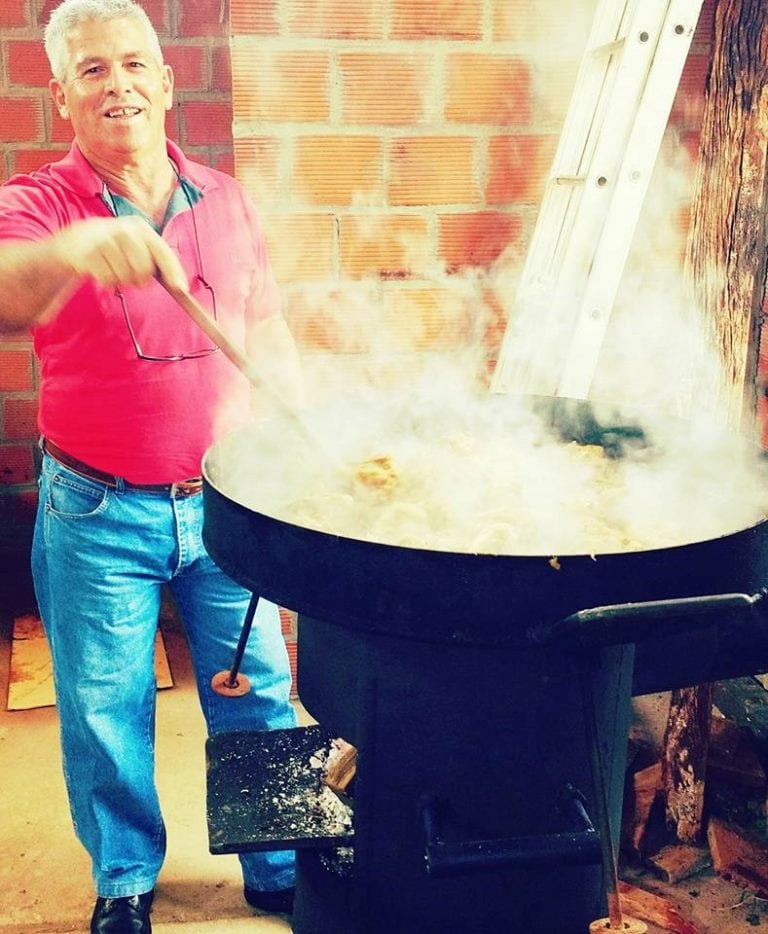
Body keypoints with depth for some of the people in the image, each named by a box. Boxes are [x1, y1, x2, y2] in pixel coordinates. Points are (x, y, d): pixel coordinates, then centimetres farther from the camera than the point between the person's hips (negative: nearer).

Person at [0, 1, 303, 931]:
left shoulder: (225, 201, 4)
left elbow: (271, 340, 11)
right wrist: (76, 250, -49)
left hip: (227, 502, 2)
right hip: (96, 515, -2)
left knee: (258, 698, 12)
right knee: (105, 715, 10)